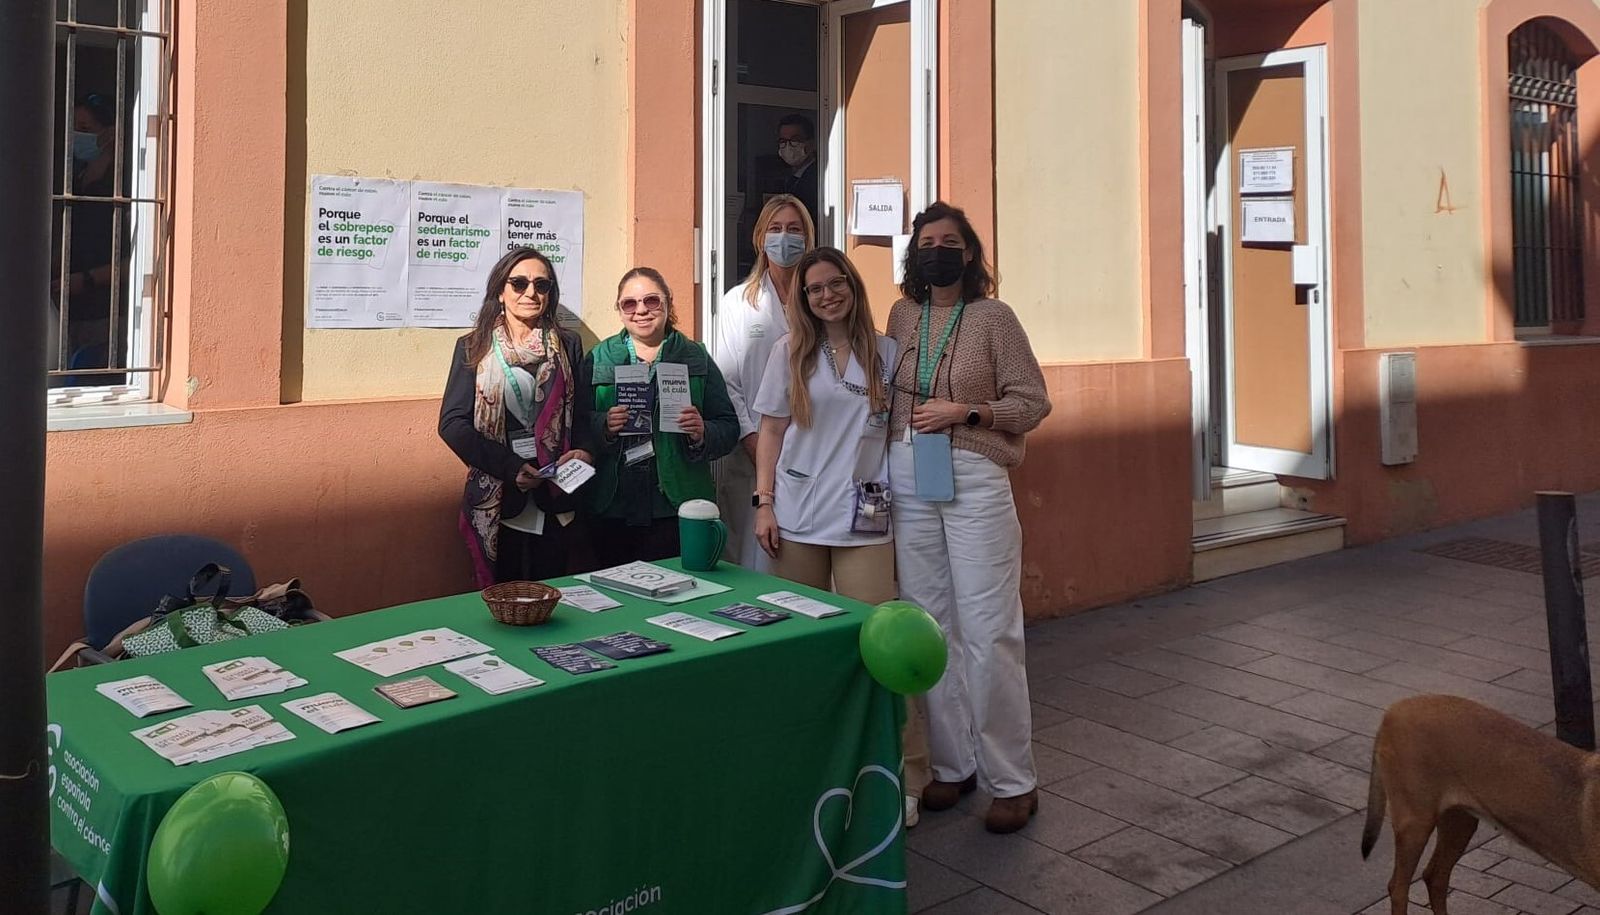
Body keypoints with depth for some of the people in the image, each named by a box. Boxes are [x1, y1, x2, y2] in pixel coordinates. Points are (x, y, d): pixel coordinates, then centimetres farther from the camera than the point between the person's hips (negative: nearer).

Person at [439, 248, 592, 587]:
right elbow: (452, 423, -4)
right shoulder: (474, 348, 3)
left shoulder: (567, 345, 8)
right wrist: (509, 467, -16)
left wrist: (583, 451, -10)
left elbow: (582, 412, 12)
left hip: (556, 501, 1)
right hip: (497, 499, -1)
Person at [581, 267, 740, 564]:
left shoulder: (696, 358, 8)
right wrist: (604, 426, -16)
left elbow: (729, 428, 5)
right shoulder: (598, 359, 9)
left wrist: (702, 434, -15)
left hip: (678, 507, 0)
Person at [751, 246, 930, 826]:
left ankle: (901, 775, 4)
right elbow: (771, 432, 7)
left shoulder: (886, 353, 6)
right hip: (797, 516, 1)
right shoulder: (791, 352, 6)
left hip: (864, 519, -1)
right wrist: (764, 504, -1)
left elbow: (900, 430, 10)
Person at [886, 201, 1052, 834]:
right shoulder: (902, 315, 11)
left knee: (990, 631, -4)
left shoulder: (992, 316, -2)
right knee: (930, 627, 8)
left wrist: (966, 411, -14)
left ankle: (1012, 780, 7)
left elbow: (1033, 402, -2)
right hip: (908, 480, 5)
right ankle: (953, 764, 21)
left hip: (974, 479, -4)